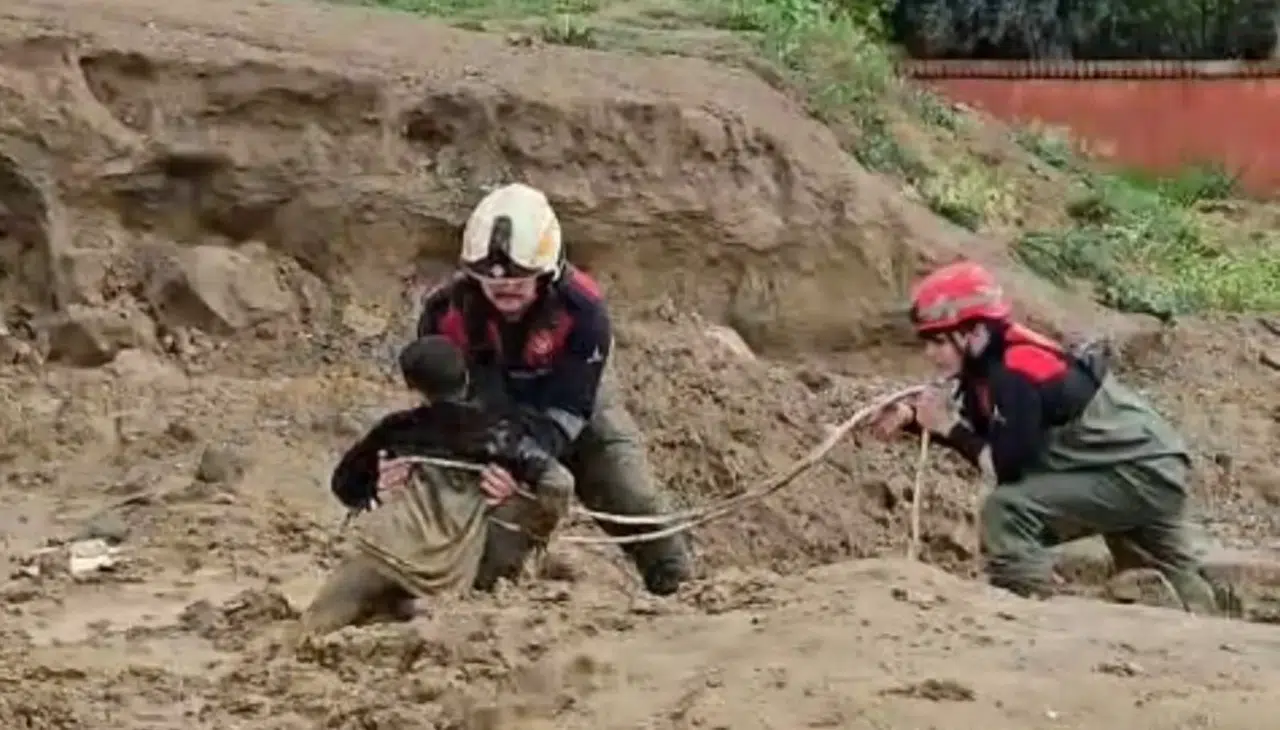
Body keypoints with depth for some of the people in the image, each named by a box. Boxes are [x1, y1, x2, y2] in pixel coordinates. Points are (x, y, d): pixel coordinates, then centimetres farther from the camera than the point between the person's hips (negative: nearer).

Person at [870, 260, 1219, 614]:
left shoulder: (1015, 373, -25)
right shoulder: (989, 362, 2)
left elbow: (1007, 468, -26)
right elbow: (980, 435, 12)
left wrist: (948, 426, -17)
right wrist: (912, 417, -1)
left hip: (1142, 473, -11)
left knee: (1005, 511, -23)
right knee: (1173, 586, 28)